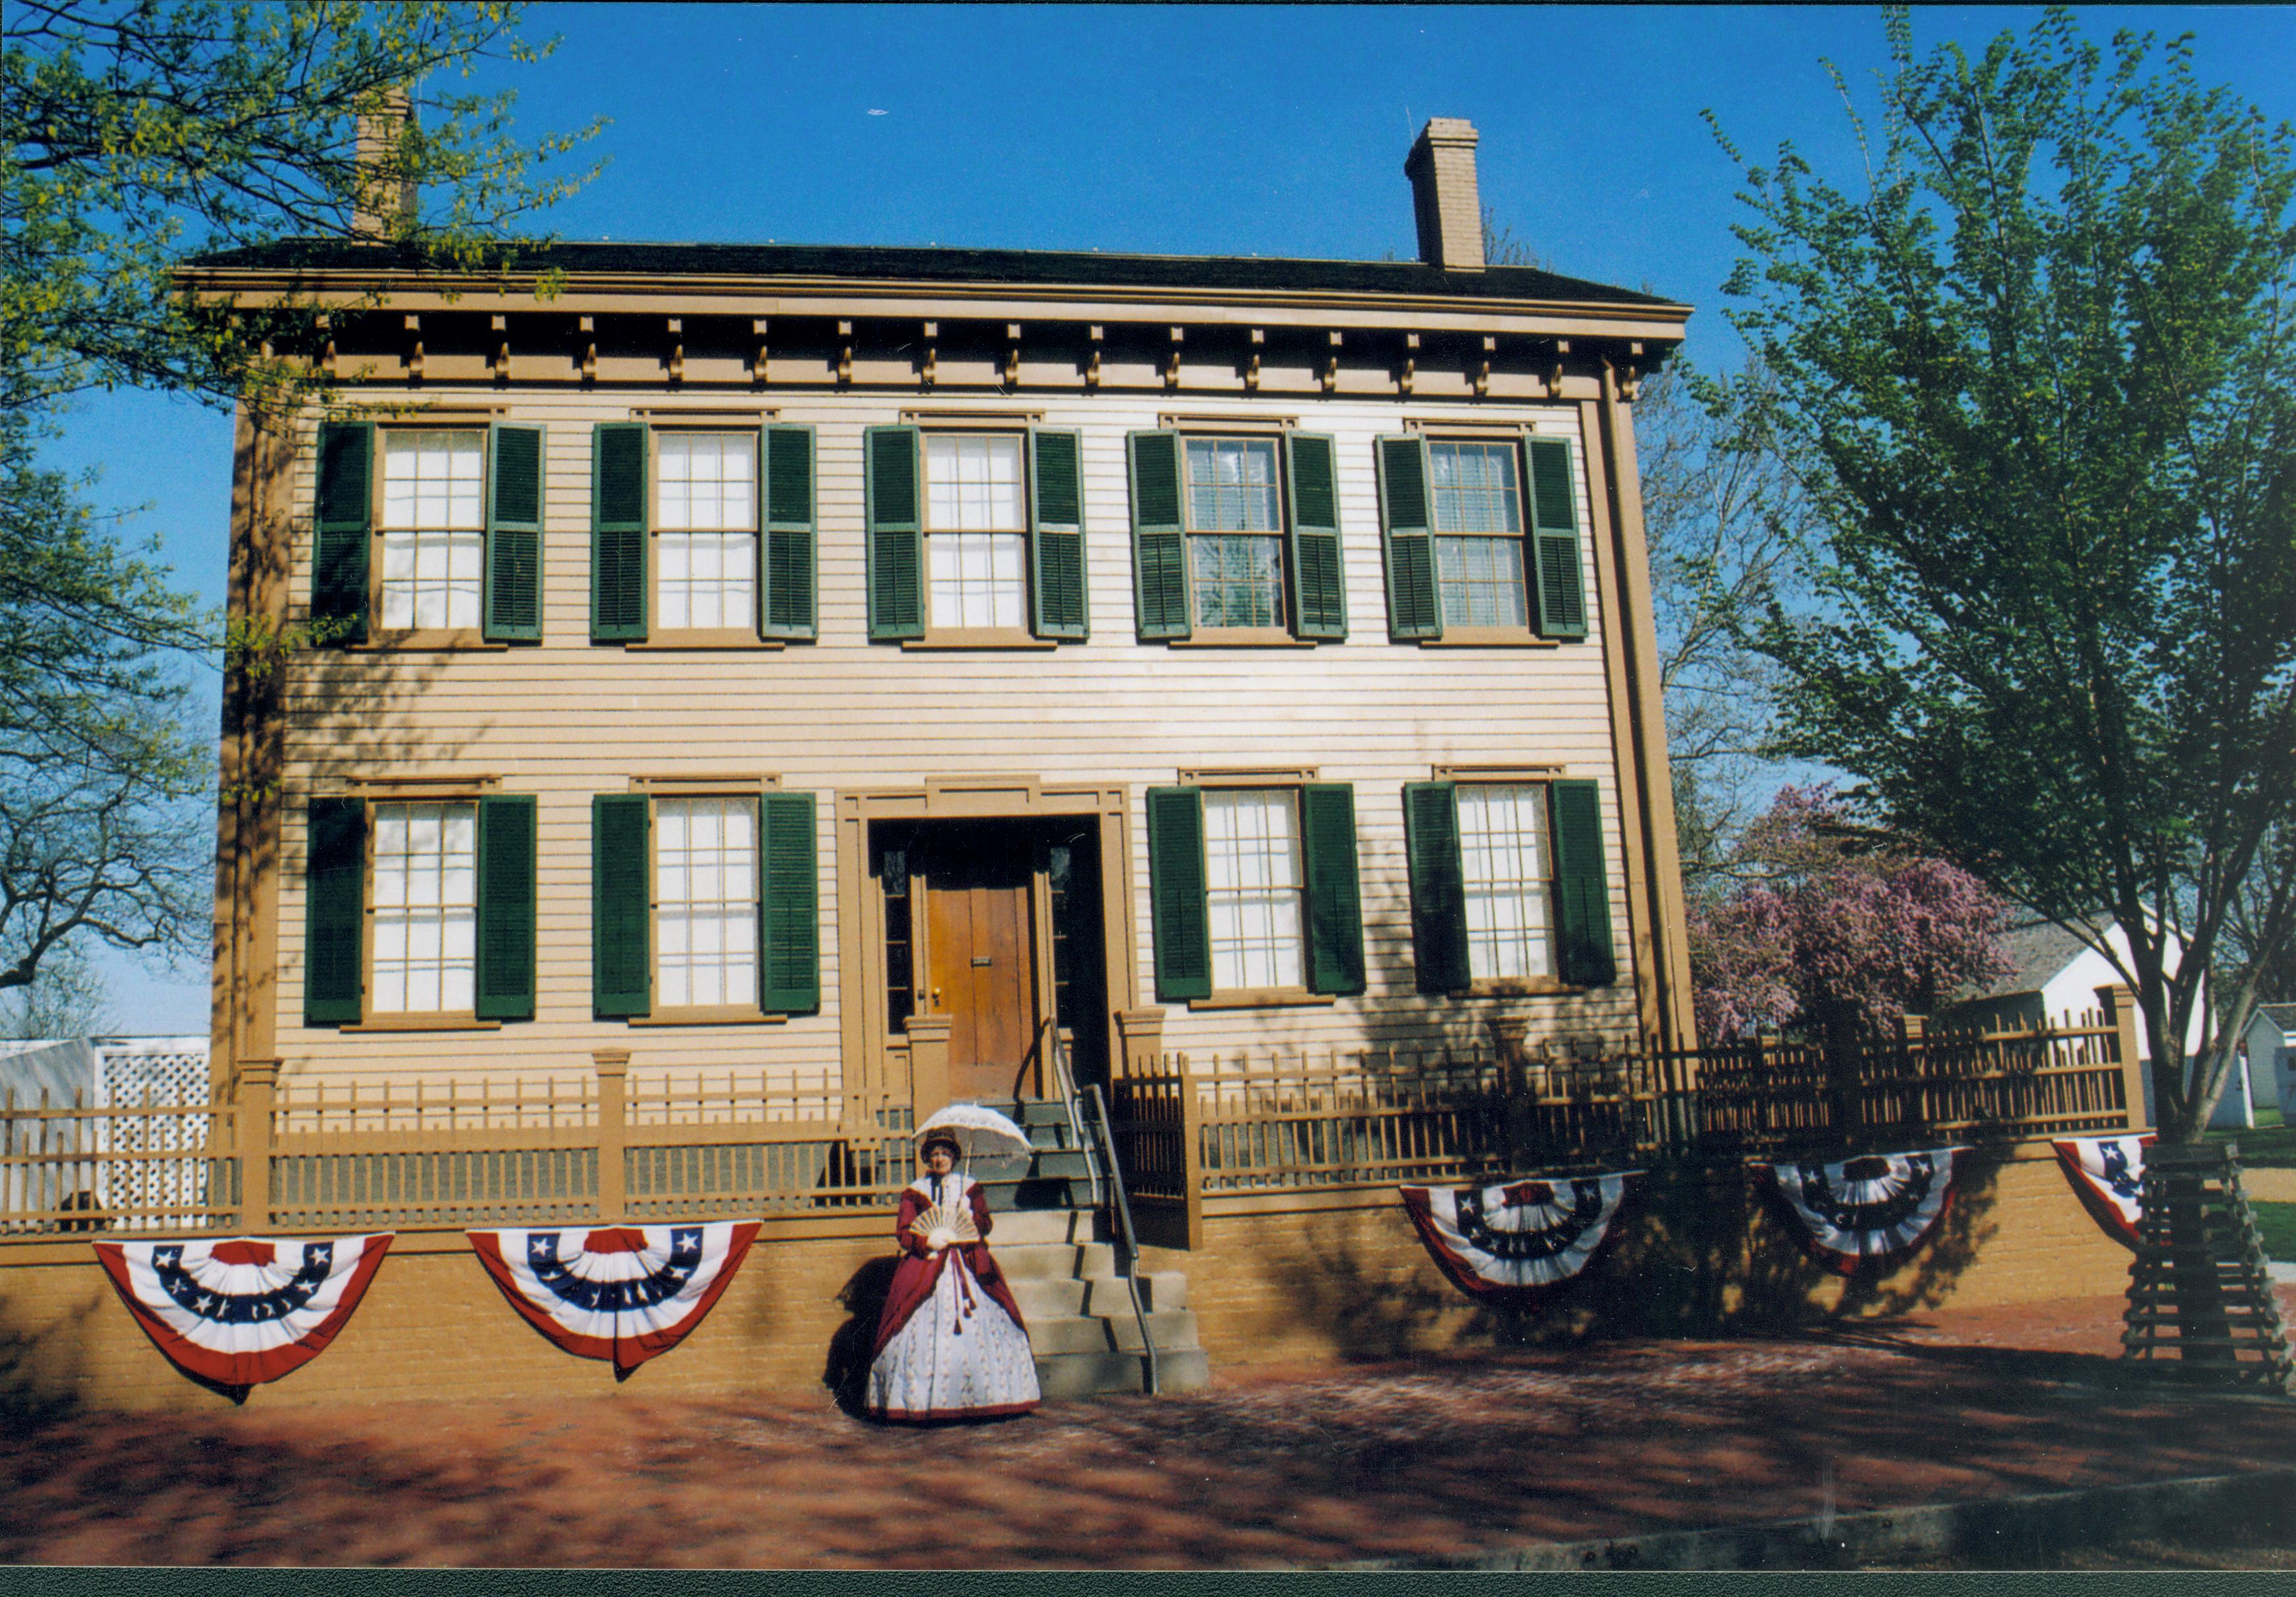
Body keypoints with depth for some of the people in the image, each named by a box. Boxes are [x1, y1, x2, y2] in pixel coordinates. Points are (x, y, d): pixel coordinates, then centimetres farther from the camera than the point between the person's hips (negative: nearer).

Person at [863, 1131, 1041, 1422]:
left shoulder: (970, 1187, 15)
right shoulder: (914, 1192, 11)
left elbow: (985, 1225, 8)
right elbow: (902, 1233, 3)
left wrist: (968, 1215, -12)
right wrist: (928, 1241, -15)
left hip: (968, 1266, 1)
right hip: (926, 1266, -1)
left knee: (977, 1330, -9)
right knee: (922, 1333, -11)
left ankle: (983, 1396, -4)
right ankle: (917, 1401, -8)